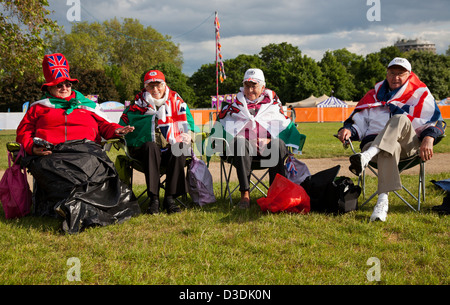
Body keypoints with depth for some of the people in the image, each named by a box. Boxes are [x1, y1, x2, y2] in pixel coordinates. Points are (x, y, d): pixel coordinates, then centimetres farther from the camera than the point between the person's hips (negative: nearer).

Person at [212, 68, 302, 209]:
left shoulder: (272, 101, 16)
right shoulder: (236, 103, 16)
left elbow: (284, 126, 12)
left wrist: (269, 140, -9)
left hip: (267, 145, 1)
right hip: (244, 143, 0)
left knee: (279, 144, -32)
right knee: (240, 143, -35)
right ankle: (245, 193, -40)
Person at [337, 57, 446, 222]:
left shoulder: (420, 94, 16)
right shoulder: (375, 95, 25)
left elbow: (436, 121, 8)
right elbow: (358, 120, 23)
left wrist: (429, 137, -14)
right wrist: (348, 130, -2)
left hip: (409, 144, -1)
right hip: (375, 143, 1)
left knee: (400, 119, -36)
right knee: (390, 149, -40)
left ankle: (367, 157, -55)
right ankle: (383, 200, -56)